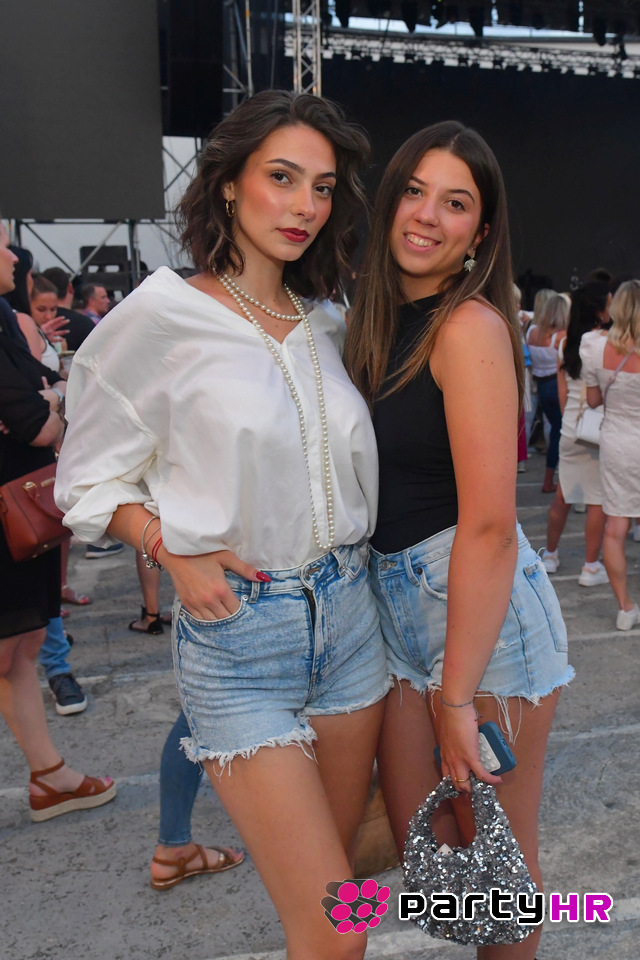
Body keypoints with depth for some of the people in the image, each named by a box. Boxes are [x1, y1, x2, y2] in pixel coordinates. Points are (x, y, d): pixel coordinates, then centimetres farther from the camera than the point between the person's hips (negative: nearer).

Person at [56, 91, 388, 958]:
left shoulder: (328, 325, 8)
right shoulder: (162, 316, -9)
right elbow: (92, 475, -2)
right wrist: (175, 554, -15)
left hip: (347, 612, 6)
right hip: (237, 633, -5)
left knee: (341, 850, 19)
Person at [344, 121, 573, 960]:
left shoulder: (471, 325, -15)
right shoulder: (384, 321, 10)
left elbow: (488, 525, -21)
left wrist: (458, 695, -19)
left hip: (485, 609, -7)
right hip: (398, 603, 8)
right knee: (418, 840, 18)